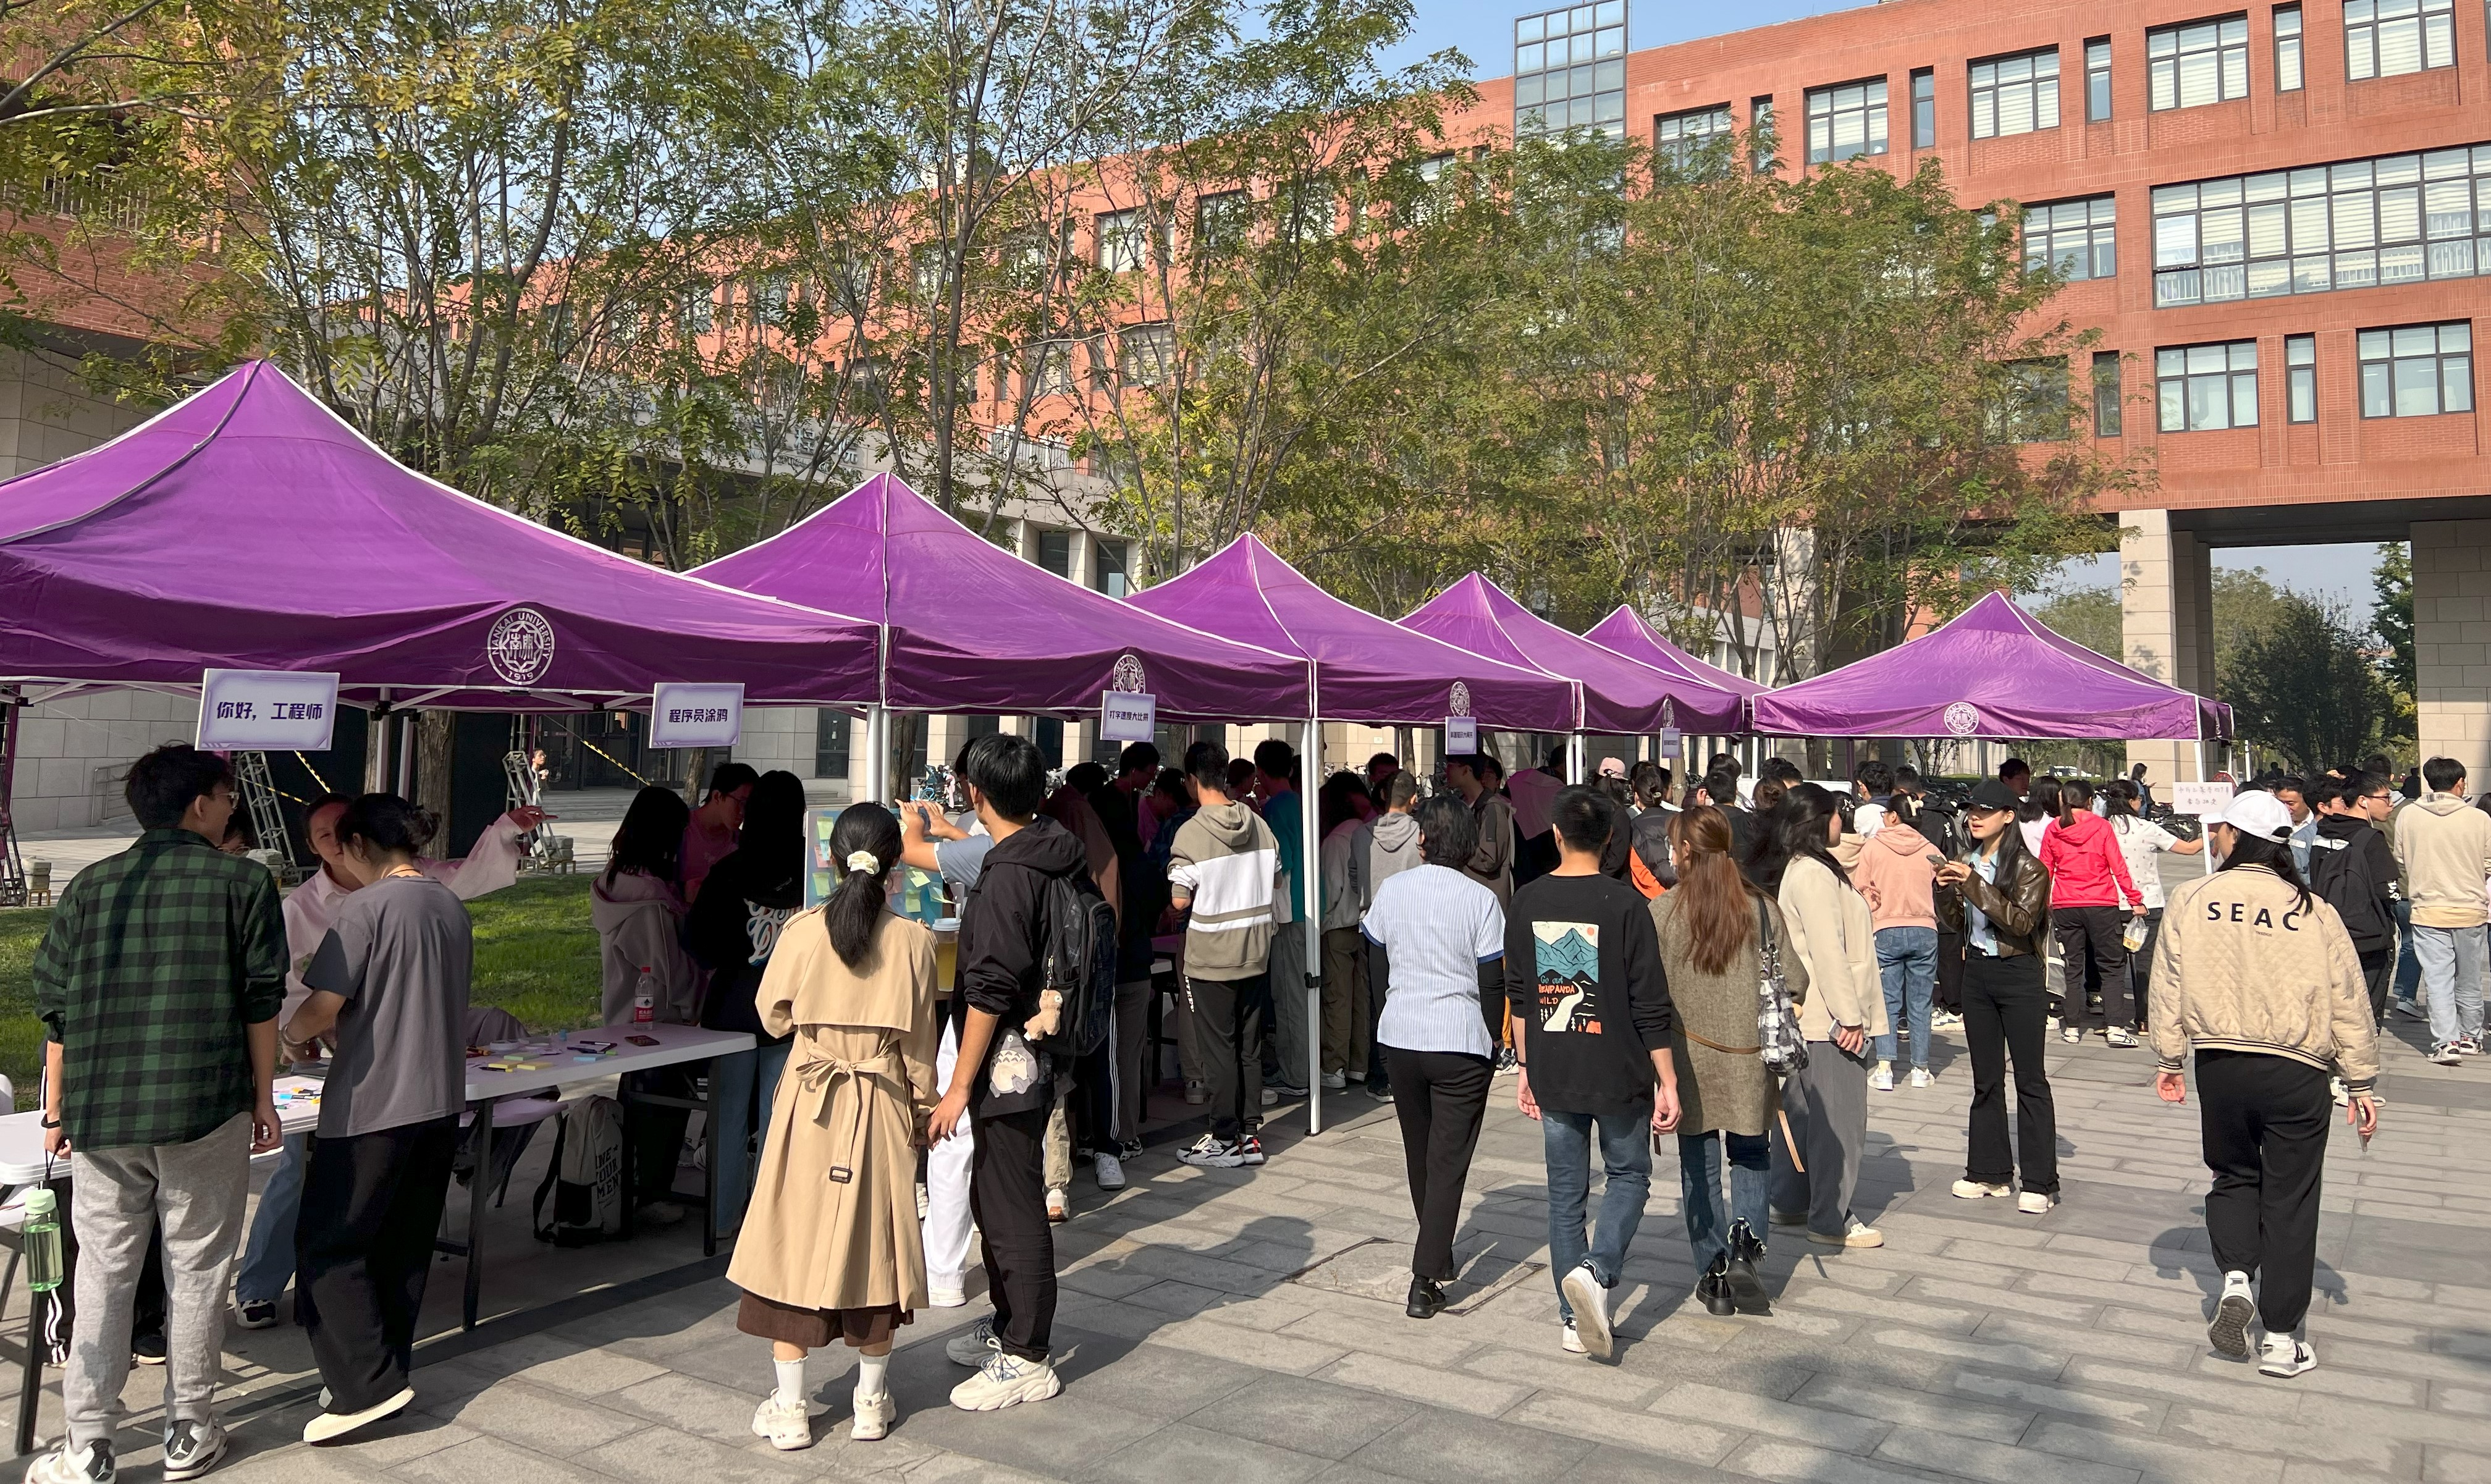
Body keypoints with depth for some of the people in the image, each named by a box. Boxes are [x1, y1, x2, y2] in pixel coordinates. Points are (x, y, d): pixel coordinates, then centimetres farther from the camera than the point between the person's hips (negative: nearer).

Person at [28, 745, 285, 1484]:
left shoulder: (90, 886, 8)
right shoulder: (243, 882, -2)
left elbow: (56, 1007, 8)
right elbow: (262, 1002, -3)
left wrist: (57, 1110, 16)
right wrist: (264, 1098, 5)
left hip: (102, 1115, 3)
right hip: (206, 1108, -3)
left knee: (103, 1276, 10)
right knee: (196, 1271, 8)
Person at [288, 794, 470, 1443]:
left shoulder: (368, 908, -14)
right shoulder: (451, 907, 8)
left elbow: (322, 1007, -15)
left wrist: (294, 1036, 6)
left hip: (374, 1104, -7)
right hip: (441, 1099, 8)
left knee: (327, 1245, 2)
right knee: (404, 1245, 15)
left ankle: (369, 1384, -2)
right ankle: (385, 1376, 22)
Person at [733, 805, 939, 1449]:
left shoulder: (803, 931, -10)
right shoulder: (912, 941, -9)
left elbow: (774, 1017, 3)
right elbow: (918, 1043, -3)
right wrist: (924, 1106, 10)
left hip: (808, 1105, 0)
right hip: (881, 1110, 0)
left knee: (796, 1240, 10)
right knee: (873, 1243, 12)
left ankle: (789, 1409, 16)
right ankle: (871, 1402, 23)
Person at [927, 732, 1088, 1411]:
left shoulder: (1008, 877, -22)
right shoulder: (1061, 856, 5)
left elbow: (990, 992, -22)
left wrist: (960, 1086, -17)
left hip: (1010, 1062, -10)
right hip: (1041, 1055, 10)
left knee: (1012, 1209, 0)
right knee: (992, 1195, 22)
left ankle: (1026, 1360, 11)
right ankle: (1008, 1323, 36)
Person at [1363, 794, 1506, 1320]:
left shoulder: (1391, 890, 0)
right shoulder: (1481, 899, -10)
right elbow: (1492, 980, -8)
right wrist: (1494, 1043, 3)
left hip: (1399, 1037, 4)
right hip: (1461, 1044, -3)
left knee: (1419, 1155, 20)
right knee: (1448, 1163, 2)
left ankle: (1438, 1257, 37)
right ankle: (1426, 1280, -4)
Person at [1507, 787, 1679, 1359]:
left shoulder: (1527, 902, -1)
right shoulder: (1624, 903, -13)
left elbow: (1519, 995, 6)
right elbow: (1649, 1004, -11)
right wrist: (1668, 1082, -5)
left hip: (1553, 1074, 3)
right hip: (1619, 1073, -3)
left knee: (1565, 1191, 13)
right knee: (1628, 1175, 16)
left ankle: (1573, 1319, 17)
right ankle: (1595, 1270, -7)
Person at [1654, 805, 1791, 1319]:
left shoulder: (1663, 909, -9)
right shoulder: (1761, 905, -4)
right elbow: (1795, 982, -2)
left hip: (1689, 1057, -1)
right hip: (1750, 1058, 1)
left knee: (1699, 1166, 11)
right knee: (1752, 1157, 18)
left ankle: (1714, 1275, 16)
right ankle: (1747, 1240, -4)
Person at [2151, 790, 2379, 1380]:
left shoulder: (2192, 901, -4)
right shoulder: (2313, 911, -2)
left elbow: (2169, 984, -1)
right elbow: (2350, 1003, 3)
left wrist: (2169, 1060, 9)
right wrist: (2361, 1083, 12)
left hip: (2220, 1065, 0)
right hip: (2296, 1072, 0)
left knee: (2233, 1176, 23)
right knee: (2290, 1200, 9)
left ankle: (2236, 1276, 2)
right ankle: (2281, 1339, 14)